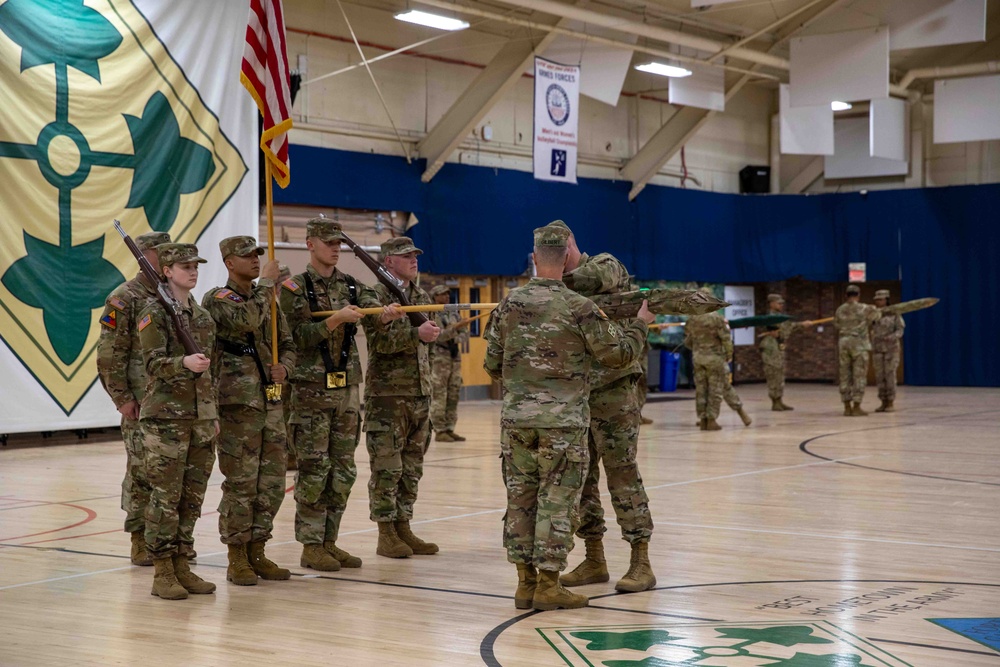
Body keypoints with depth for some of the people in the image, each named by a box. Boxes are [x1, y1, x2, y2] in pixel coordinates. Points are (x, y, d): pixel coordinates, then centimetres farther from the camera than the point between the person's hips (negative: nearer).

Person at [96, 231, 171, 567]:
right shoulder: (124, 298, -6)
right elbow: (110, 354, -9)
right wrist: (122, 398, -13)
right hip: (142, 403, -6)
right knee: (142, 472, -1)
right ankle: (140, 542, 8)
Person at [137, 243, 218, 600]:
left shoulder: (204, 316, 15)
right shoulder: (154, 312, -5)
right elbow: (154, 363, -16)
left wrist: (214, 413, 18)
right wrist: (185, 362, -34)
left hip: (201, 418, 7)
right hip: (166, 417, -6)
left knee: (193, 496, 8)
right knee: (166, 496, -5)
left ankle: (180, 566, 16)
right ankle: (162, 573, 1)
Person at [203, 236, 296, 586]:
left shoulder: (267, 299, 16)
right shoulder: (216, 299, -5)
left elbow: (287, 343, 19)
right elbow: (246, 320, -25)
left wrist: (284, 365, -2)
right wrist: (266, 284, -14)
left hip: (271, 402, 7)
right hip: (238, 403, -7)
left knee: (272, 482, 9)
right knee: (241, 483, -4)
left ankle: (257, 552, 19)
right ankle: (237, 559, 5)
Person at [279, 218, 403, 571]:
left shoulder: (352, 286, 10)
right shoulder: (294, 288, -4)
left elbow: (373, 320, -5)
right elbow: (299, 336, -13)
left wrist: (386, 314, -28)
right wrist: (335, 320, -25)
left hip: (347, 388, 6)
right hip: (311, 391, -6)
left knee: (343, 470, 8)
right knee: (313, 470, -3)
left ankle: (329, 542, 17)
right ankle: (311, 546, 5)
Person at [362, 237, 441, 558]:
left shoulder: (422, 297, 14)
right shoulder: (376, 296, -7)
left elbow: (431, 333, 15)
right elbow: (381, 340, -19)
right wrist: (416, 333, -28)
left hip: (420, 393, 7)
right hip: (387, 395, -7)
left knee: (412, 467, 10)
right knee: (386, 468, -3)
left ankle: (403, 529, 18)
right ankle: (386, 535, 4)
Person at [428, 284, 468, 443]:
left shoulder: (454, 315, 15)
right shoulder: (431, 315, -4)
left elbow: (465, 333, 10)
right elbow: (436, 335, -16)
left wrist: (457, 340, -11)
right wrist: (452, 329, -29)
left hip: (455, 358, 7)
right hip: (438, 359, -7)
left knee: (453, 396, 7)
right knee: (439, 397, -6)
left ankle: (449, 429, 12)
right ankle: (439, 431, -3)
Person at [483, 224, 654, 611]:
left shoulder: (509, 305, 3)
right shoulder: (579, 308, -9)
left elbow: (492, 366, 9)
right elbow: (618, 355, -3)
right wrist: (640, 325, 15)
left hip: (516, 418, 4)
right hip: (563, 421, -4)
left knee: (520, 499, 10)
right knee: (557, 501, 2)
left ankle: (525, 580, 14)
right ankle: (548, 584, 3)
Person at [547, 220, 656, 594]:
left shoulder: (606, 265, -3)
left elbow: (597, 277, -27)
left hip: (615, 391, -7)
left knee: (622, 472, -6)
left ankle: (641, 564, 0)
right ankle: (594, 561, 19)